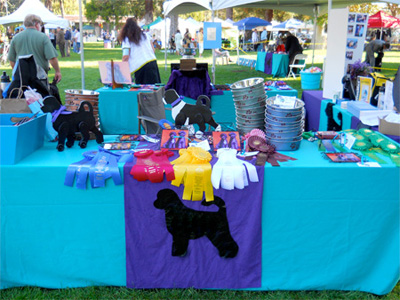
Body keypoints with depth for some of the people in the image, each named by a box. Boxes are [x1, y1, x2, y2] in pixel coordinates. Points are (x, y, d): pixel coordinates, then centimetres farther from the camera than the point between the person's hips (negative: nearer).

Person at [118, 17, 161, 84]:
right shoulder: (144, 34, 15)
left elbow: (125, 57, -9)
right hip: (153, 62, 4)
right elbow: (153, 50, 17)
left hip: (140, 67, -4)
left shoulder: (127, 40, 0)